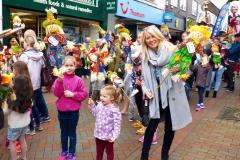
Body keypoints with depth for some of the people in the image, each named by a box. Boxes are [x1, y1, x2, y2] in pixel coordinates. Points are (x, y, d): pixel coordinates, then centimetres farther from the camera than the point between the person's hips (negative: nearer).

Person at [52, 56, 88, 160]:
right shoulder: (60, 78, -4)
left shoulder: (78, 80, -6)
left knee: (72, 134, 13)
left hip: (74, 111, -1)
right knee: (64, 133, 19)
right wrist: (60, 81, -25)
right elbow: (56, 93, -13)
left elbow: (84, 94, -6)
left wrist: (72, 94, -17)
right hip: (62, 111, 1)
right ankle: (64, 151, 37)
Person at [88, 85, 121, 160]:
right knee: (99, 152, 24)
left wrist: (115, 135, -28)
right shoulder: (99, 105, -4)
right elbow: (96, 114, 14)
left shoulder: (114, 109, -25)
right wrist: (92, 105, 4)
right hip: (98, 134, 6)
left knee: (109, 152, 20)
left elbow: (117, 124, -22)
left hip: (108, 136, -6)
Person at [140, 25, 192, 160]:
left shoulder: (171, 49, -5)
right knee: (152, 126, 4)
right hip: (156, 96, 2)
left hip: (172, 94, -1)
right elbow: (144, 77, 10)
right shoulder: (145, 56, 5)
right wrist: (145, 89, -6)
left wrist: (178, 69, -23)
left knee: (170, 127, 11)